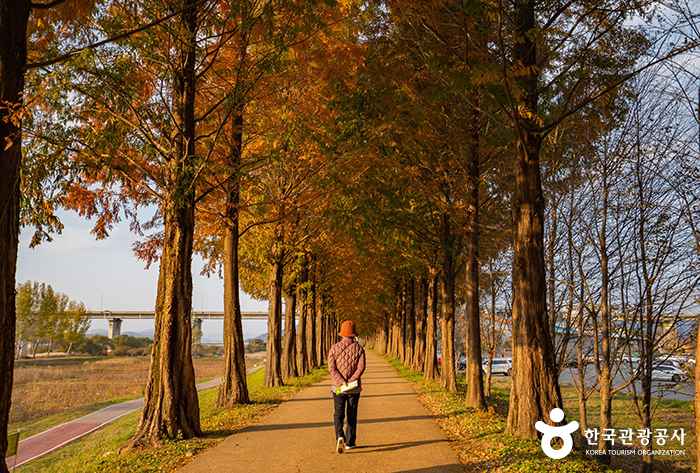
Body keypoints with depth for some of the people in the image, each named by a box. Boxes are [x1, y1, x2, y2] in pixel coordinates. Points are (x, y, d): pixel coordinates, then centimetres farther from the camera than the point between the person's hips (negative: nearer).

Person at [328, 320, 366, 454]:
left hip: (338, 387, 0)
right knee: (352, 415, 12)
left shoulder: (334, 348, -2)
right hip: (354, 388, 0)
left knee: (338, 414, 5)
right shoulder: (359, 348, -2)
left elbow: (331, 367, -11)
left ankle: (340, 436, -18)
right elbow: (361, 367, -13)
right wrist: (351, 381, -16)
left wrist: (342, 382, -15)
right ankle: (350, 442, 18)